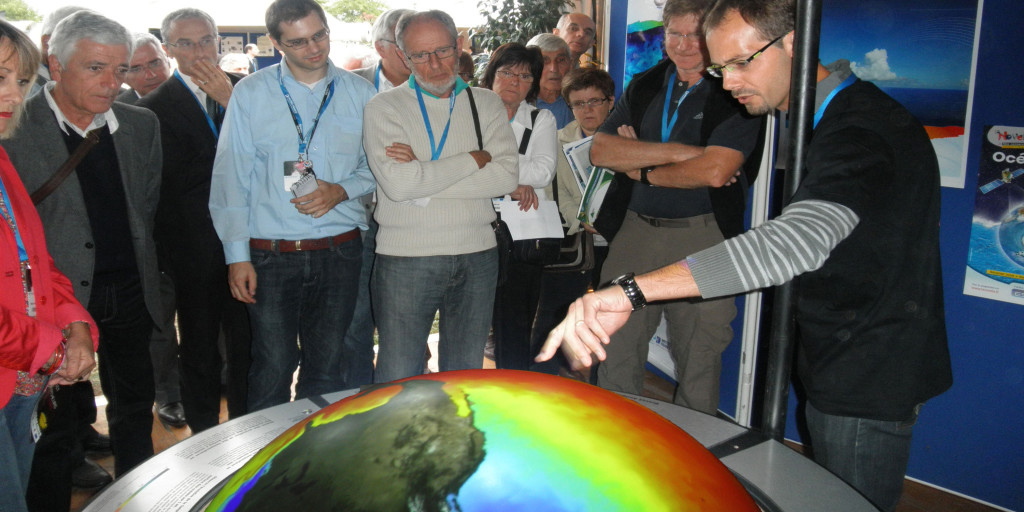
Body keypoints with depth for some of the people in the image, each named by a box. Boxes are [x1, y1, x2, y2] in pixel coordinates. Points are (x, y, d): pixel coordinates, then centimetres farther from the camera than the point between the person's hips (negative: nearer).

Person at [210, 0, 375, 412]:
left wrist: (342, 190, -10)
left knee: (326, 369, 11)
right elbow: (231, 178, 1)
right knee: (272, 370, 0)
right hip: (271, 255, -1)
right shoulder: (250, 93, 2)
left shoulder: (359, 93, 6)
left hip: (339, 252, 2)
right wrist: (237, 255, -4)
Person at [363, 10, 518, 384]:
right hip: (405, 259, -2)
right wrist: (476, 158, -10)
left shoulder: (487, 104, 8)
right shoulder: (384, 108, -1)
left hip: (477, 258, 3)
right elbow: (397, 184, -17)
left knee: (465, 373, 15)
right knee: (398, 378, 3)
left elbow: (506, 177, -7)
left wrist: (424, 174, -13)